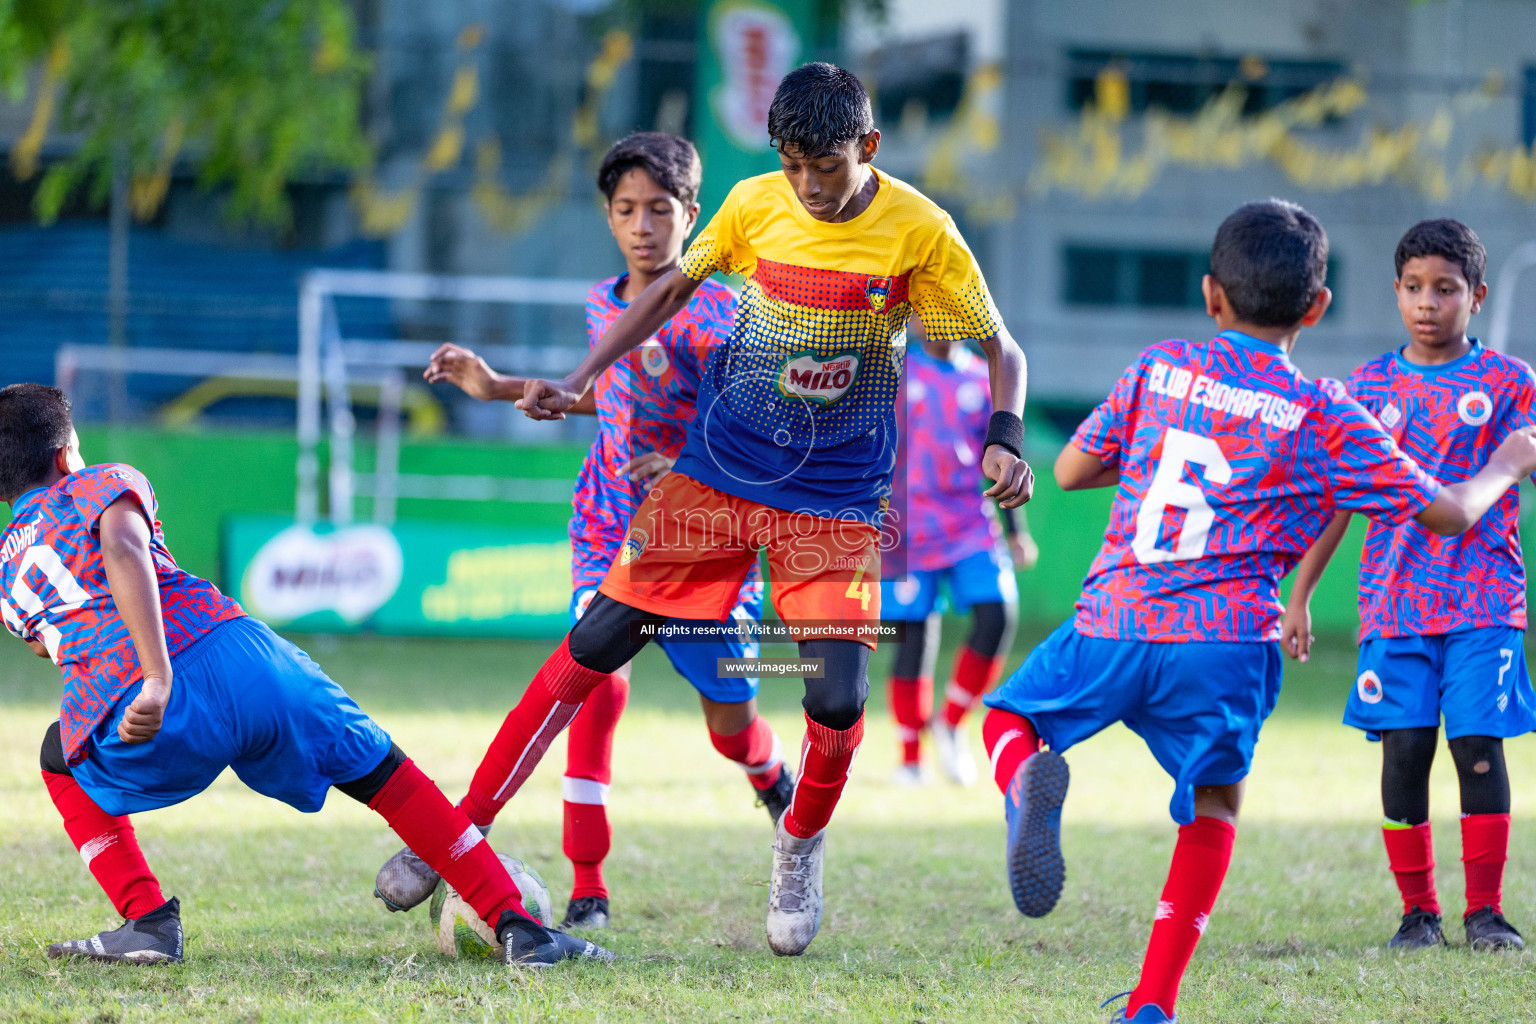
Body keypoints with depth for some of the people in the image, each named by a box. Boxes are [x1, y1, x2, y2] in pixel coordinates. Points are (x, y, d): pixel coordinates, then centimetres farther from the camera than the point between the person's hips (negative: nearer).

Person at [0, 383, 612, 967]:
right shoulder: (101, 483, 18)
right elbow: (123, 549, -5)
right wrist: (159, 675, -16)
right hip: (233, 649, -1)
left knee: (63, 761, 36)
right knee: (384, 775, 18)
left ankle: (148, 924, 19)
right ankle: (516, 926, 13)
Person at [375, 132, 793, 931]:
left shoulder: (714, 315, -15)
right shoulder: (603, 303, 4)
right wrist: (500, 389, 18)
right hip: (612, 518, 4)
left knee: (731, 721, 3)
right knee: (599, 667, -21)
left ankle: (776, 782, 44)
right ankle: (587, 888, -18)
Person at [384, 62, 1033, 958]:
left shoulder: (920, 232, -11)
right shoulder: (756, 204, -4)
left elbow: (999, 349, -3)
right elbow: (673, 290, 11)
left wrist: (1004, 439, -20)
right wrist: (581, 381, 4)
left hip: (838, 498, -2)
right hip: (718, 470, 2)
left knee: (839, 697, -15)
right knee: (593, 647, -3)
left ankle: (802, 846, 17)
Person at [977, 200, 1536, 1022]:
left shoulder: (1160, 368, 11)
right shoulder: (1325, 417, 6)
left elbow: (1070, 471, 18)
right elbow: (1446, 513, 10)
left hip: (1112, 623, 1)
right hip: (1224, 644, -1)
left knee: (1011, 714, 22)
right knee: (1212, 807, 17)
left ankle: (1027, 788, -16)